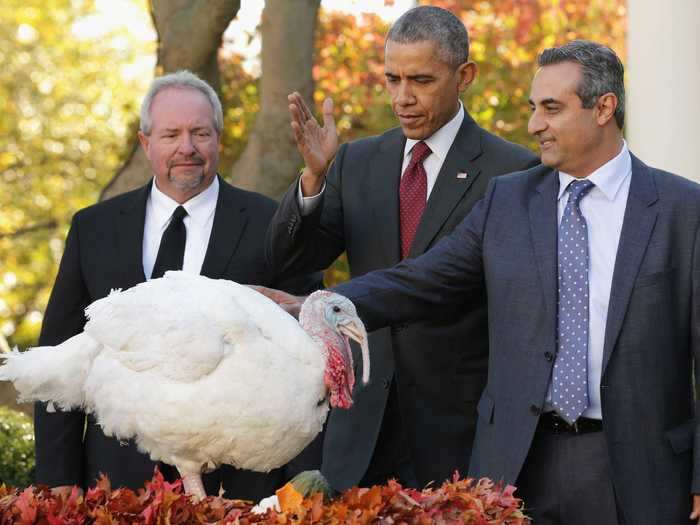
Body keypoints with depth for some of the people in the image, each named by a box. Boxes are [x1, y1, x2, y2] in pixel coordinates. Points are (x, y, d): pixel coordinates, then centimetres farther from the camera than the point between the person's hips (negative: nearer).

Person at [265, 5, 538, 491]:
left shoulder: (512, 172, -5)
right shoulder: (359, 162, 10)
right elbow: (290, 260, 4)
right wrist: (314, 176, -14)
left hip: (461, 430, -4)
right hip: (365, 431, 4)